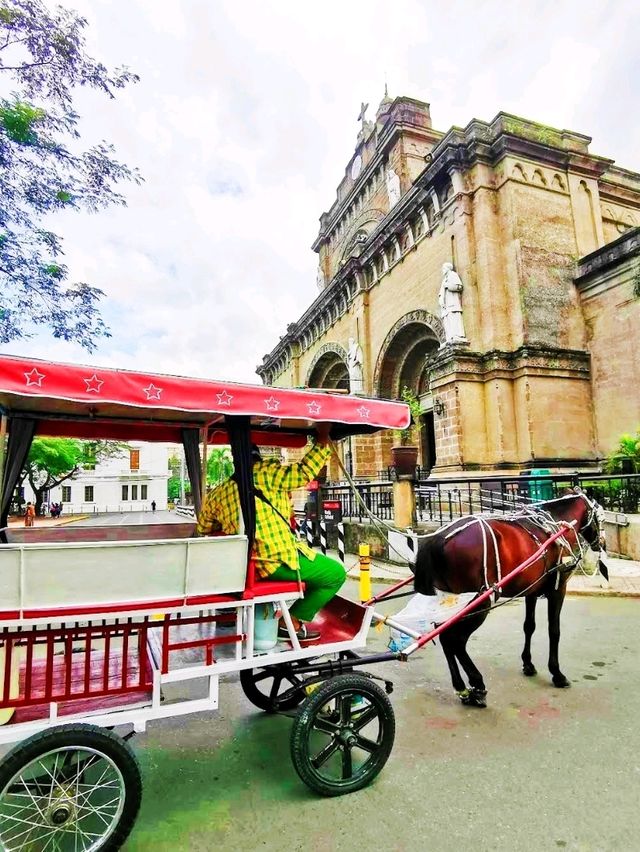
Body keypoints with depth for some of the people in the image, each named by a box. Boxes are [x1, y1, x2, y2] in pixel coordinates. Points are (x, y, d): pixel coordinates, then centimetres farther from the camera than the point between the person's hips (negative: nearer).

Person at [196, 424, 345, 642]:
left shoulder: (219, 492, 12)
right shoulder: (265, 472, -5)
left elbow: (203, 528, 24)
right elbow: (304, 472, -11)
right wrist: (322, 440, -2)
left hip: (246, 565, 8)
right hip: (278, 559, -8)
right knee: (336, 573, 9)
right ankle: (291, 623, 10)